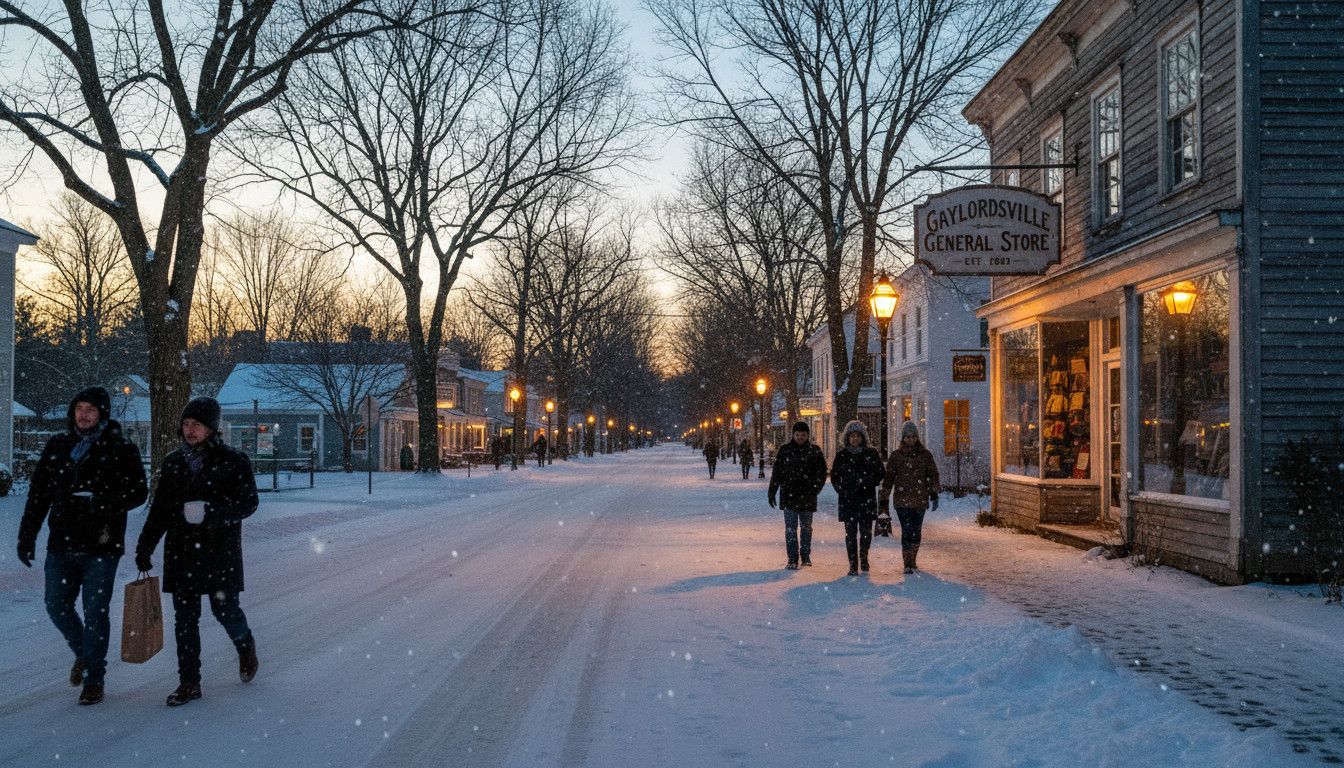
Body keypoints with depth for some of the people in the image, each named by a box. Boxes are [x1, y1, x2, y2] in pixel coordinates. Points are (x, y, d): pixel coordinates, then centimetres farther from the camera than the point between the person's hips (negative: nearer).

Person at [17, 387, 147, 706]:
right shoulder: (57, 446, 9)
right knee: (57, 606, 9)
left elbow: (137, 492, -6)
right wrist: (27, 535, 9)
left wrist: (106, 503, -23)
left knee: (95, 612, -1)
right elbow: (38, 493, 12)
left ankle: (94, 677, 12)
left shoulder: (121, 449, -2)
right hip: (61, 544, 4)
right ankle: (84, 654, 35)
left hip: (101, 547, -4)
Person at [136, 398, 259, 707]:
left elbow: (248, 503, -8)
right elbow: (159, 510, 14)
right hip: (181, 553, 4)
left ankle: (245, 646, 31)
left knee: (224, 608, -2)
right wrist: (144, 547, 10)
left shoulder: (233, 461, -3)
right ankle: (189, 683, 11)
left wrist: (211, 513, -23)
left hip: (220, 551, -4)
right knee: (184, 617, 3)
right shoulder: (173, 463, 10)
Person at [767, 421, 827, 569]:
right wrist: (772, 492, 1)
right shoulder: (785, 450, 2)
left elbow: (822, 473, 4)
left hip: (807, 497, 1)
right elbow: (776, 472, 4)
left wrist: (815, 489, -9)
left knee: (806, 527, 13)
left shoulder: (815, 451, 2)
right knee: (791, 528, -5)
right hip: (788, 496, -1)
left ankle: (805, 556, 26)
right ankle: (793, 559, -3)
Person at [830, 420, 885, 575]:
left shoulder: (871, 453, 4)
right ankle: (853, 565, 4)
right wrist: (841, 490, -1)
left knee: (866, 531, 0)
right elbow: (834, 476, 12)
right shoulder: (841, 455, 6)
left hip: (867, 499, 0)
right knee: (851, 533, -2)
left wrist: (868, 483, -8)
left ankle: (864, 558, 23)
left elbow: (880, 474, 7)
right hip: (848, 500, 0)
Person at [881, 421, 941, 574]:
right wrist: (884, 499, 3)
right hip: (902, 500, -2)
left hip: (920, 499, 2)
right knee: (907, 531, -11)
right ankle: (907, 564, -8)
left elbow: (933, 474, 3)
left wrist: (934, 494, -9)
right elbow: (888, 478, 5)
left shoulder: (925, 454, 4)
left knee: (916, 531, 9)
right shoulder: (896, 455, 3)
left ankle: (912, 561, 25)